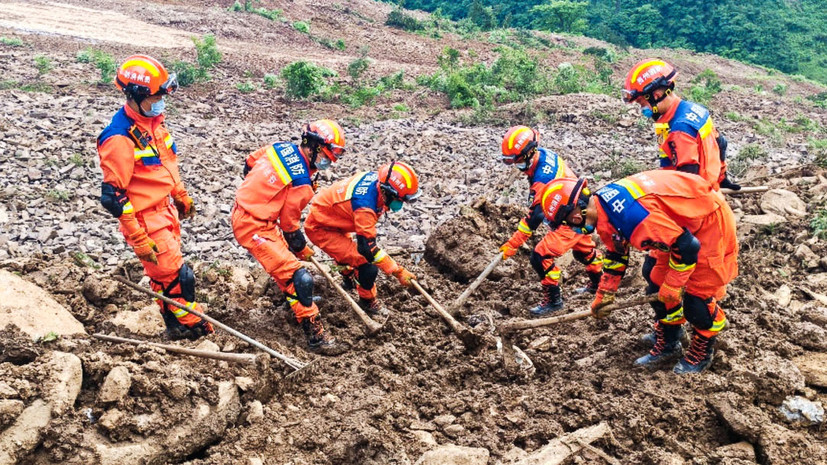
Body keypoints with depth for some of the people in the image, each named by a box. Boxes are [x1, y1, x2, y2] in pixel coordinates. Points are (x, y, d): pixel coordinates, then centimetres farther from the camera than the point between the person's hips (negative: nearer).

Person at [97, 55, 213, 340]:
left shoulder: (153, 120, 1)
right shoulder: (120, 139, -25)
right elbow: (113, 196, -23)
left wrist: (181, 196, 24)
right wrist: (138, 240, -22)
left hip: (166, 210, 8)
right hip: (146, 220, -8)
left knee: (166, 273, 21)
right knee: (175, 278, 3)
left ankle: (177, 327, 37)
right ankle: (192, 327, 22)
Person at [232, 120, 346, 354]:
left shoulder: (281, 147, 0)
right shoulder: (301, 184, -21)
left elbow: (249, 162, 15)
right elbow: (289, 224, -10)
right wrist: (303, 249, 6)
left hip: (243, 209, 10)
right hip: (254, 228, -10)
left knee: (285, 253, 29)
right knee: (297, 277, -11)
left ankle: (297, 298, 51)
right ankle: (314, 333, -7)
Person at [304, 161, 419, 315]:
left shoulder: (376, 177, -14)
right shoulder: (364, 205, -38)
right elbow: (368, 247, -37)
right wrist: (398, 271, -35)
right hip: (320, 229, -9)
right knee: (367, 266, -12)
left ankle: (348, 273, 64)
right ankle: (367, 302, 12)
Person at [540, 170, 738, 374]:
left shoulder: (629, 215, -37)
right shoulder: (602, 204, -6)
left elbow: (687, 246, -32)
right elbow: (616, 254, 11)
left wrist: (672, 286, -17)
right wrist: (603, 296, 15)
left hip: (711, 219, -9)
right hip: (682, 226, 9)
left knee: (696, 299, -4)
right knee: (657, 289, 11)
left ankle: (702, 354, 20)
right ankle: (667, 345, 29)